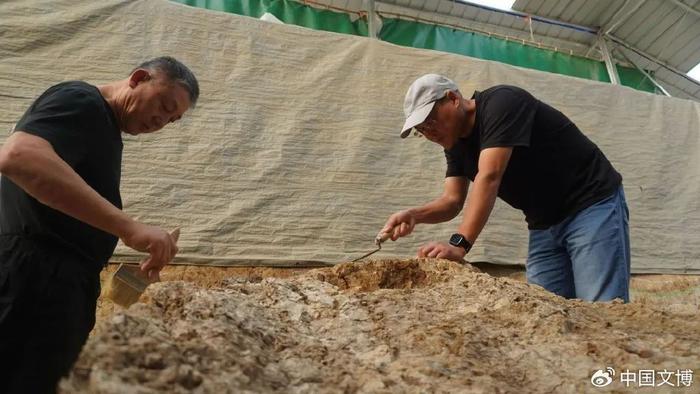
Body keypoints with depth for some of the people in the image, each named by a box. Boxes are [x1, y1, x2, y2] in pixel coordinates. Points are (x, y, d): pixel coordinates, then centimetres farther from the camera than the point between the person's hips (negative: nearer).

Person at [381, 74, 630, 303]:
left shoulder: (502, 103, -19)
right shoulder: (455, 144, 6)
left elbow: (489, 177, -31)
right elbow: (452, 200, -3)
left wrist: (459, 244, -39)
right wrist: (415, 215, -24)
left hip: (593, 205, -7)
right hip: (544, 224, 7)